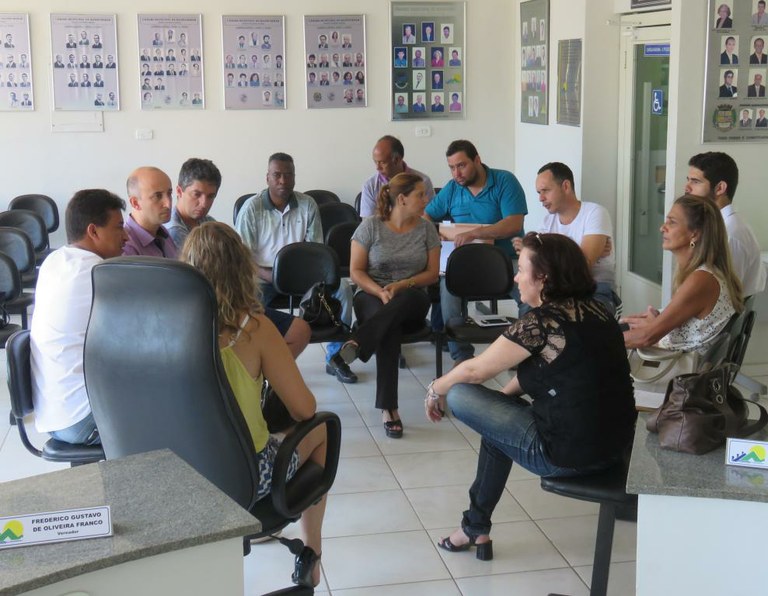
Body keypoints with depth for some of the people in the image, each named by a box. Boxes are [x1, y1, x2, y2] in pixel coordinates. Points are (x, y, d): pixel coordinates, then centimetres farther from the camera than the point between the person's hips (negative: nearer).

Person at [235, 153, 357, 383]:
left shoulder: (308, 204, 3)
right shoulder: (252, 207, -5)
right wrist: (272, 276, -23)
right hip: (264, 275, -3)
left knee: (342, 288, -20)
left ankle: (335, 357, -8)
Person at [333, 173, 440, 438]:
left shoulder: (426, 229, 7)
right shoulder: (371, 226, 1)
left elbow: (432, 274, 5)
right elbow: (356, 271, 0)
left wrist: (401, 286, -12)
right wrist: (380, 292, -19)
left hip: (412, 300, 2)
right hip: (371, 296, -2)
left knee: (405, 301, -39)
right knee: (390, 328, -38)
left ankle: (357, 344, -46)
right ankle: (388, 409, -42)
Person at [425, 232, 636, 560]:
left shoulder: (542, 321, -17)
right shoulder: (592, 309, 6)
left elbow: (475, 370, -5)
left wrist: (436, 390, 12)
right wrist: (502, 395, 16)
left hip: (570, 454, -9)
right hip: (616, 443, 9)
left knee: (459, 395, 4)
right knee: (500, 409, 24)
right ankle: (477, 526, 31)